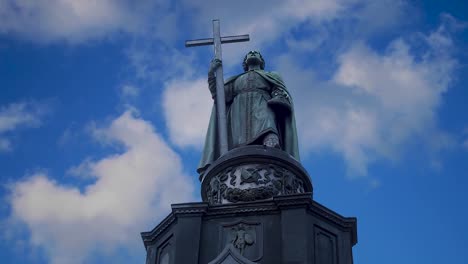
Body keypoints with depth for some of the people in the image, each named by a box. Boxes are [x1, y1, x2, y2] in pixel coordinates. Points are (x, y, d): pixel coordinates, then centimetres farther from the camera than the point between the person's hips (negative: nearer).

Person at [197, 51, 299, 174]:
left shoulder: (272, 76, 33)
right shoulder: (235, 80, 38)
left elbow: (282, 94, 14)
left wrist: (278, 99, -9)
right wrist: (211, 73, 11)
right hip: (239, 110, 3)